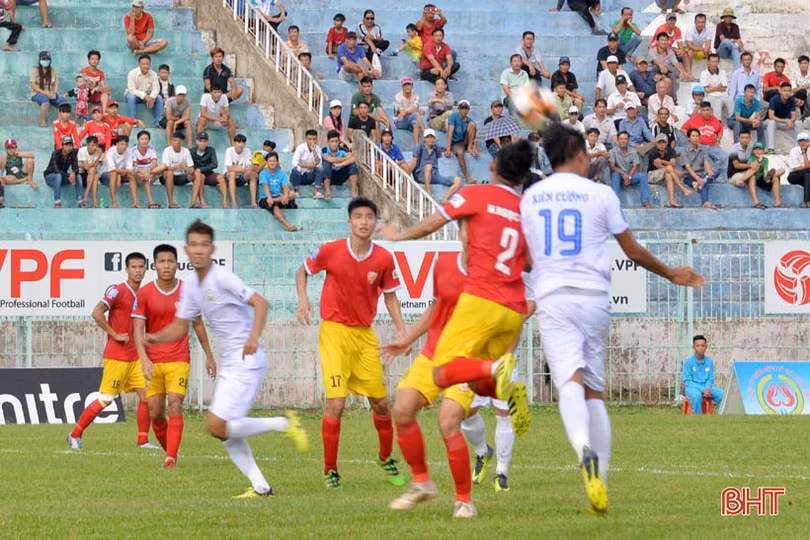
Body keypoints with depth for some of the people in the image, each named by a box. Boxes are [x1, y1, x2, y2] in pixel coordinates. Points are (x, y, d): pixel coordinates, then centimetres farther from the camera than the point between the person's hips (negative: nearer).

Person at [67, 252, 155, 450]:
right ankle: (75, 435, 9)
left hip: (135, 357, 7)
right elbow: (97, 313, -24)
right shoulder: (117, 291, -12)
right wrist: (114, 335, -19)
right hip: (117, 356, -7)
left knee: (146, 395, 0)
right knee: (105, 400, -3)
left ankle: (143, 440, 9)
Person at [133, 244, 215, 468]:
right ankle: (170, 451, 26)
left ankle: (171, 458, -16)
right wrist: (144, 359, -20)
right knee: (155, 413, 3)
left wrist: (209, 355, 16)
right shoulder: (144, 294, -3)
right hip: (154, 361, 1)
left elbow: (198, 324, 12)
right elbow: (138, 329, -6)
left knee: (175, 406, -15)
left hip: (179, 359, -1)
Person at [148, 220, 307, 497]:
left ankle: (284, 424, -5)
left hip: (246, 361, -9)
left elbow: (260, 303, -22)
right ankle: (260, 487, 15)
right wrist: (155, 338, -2)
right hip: (229, 364, 9)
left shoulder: (221, 277, -14)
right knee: (225, 431, 8)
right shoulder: (191, 284, 11)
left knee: (218, 427, -16)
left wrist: (254, 338, -37)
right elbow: (180, 326, 17)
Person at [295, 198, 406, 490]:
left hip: (365, 334, 3)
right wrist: (302, 299, -10)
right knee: (336, 403, -13)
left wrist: (401, 331, 0)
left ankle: (386, 458, 32)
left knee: (380, 402, 6)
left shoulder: (384, 258, -3)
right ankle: (330, 470, 0)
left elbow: (390, 296, 10)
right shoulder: (330, 251, -9)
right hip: (334, 332, -3)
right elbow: (303, 271, 8)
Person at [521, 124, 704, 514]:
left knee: (570, 379, -16)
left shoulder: (529, 198, 10)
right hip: (594, 297, 0)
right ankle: (600, 489, 3)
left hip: (552, 300, 0)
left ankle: (584, 449, -46)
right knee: (596, 391, 8)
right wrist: (672, 274, 25)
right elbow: (633, 251, 10)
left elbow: (527, 258, 21)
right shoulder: (600, 194, 3)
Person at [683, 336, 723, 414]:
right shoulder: (688, 361, -4)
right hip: (692, 387, -4)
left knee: (721, 393, -24)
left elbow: (710, 379, 9)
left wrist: (707, 389, -13)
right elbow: (687, 381, -7)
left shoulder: (709, 361, 7)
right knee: (696, 395, -38)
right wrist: (702, 390, -19)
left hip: (706, 387, 4)